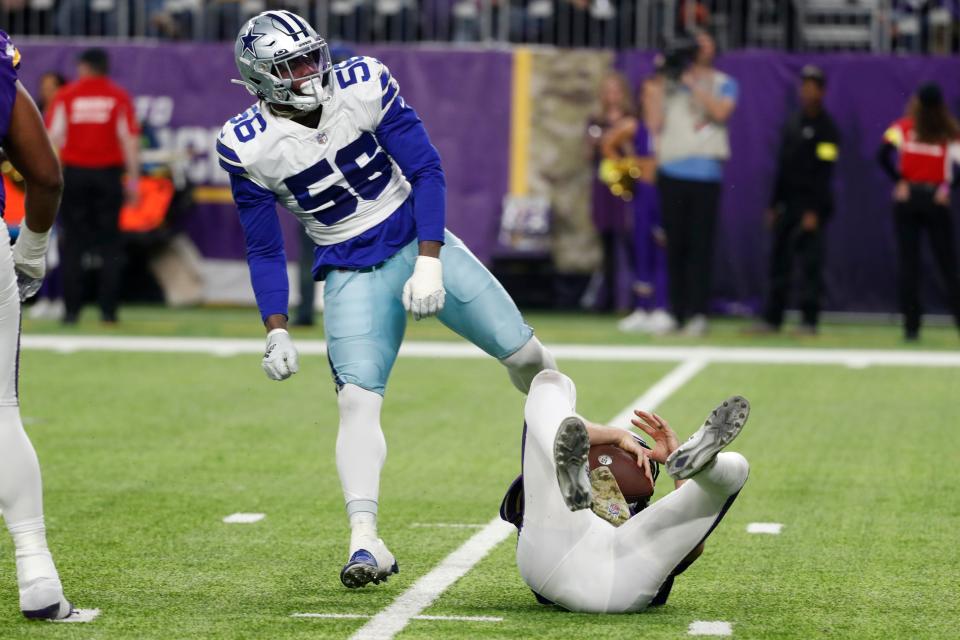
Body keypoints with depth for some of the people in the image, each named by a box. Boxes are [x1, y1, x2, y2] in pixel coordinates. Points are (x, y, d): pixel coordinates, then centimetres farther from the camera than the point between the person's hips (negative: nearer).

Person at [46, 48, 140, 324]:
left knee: (73, 243, 4)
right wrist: (133, 178, 2)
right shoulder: (119, 97, 2)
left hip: (74, 174, 0)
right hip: (108, 175, 0)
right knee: (110, 244, 4)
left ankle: (71, 310, 0)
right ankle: (108, 309, 0)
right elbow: (130, 140, -2)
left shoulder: (65, 95, 2)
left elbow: (52, 138, -2)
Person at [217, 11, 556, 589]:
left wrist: (430, 262, -16)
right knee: (358, 400, -20)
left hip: (419, 241, 2)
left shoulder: (364, 86, -14)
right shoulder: (248, 146, -14)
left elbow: (426, 170, -8)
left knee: (524, 354, 3)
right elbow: (264, 249, -2)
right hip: (352, 274, -2)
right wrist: (277, 331, -9)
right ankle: (366, 541, -23)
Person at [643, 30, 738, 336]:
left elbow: (721, 112, -8)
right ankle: (675, 312, 5)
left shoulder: (723, 84, 13)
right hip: (671, 171, 2)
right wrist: (655, 89, 1)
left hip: (706, 172, -2)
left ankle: (697, 314, -9)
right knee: (674, 245, 1)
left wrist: (693, 84, -8)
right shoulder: (669, 83, 16)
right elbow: (654, 124, 6)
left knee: (701, 245, -7)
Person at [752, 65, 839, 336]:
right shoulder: (791, 124, 16)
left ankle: (809, 321, -3)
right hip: (788, 203, 7)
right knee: (779, 261, 6)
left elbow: (824, 172, -12)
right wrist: (774, 205, 14)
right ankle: (772, 319, 11)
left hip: (812, 204, -7)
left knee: (810, 262, -6)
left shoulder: (827, 128, -6)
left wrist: (814, 211, -19)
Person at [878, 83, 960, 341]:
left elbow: (883, 155, -12)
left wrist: (899, 181, -4)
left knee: (908, 264, 3)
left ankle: (911, 326, 0)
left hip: (907, 198, 0)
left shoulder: (903, 128, -1)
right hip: (936, 200, 0)